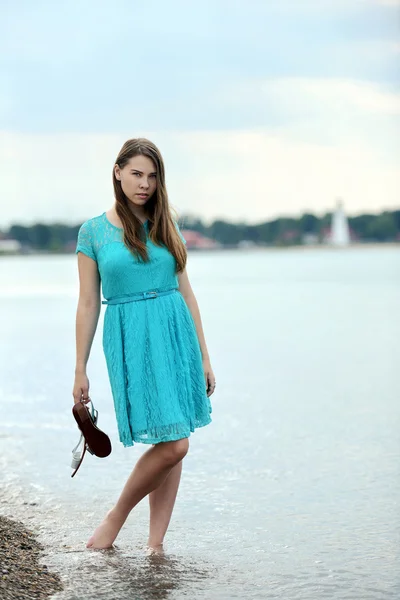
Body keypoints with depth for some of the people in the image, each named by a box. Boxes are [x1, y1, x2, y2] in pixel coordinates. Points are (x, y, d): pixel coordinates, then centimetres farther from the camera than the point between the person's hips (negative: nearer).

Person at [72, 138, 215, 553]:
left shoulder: (166, 227, 10)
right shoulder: (93, 231, 2)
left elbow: (185, 292, 12)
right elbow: (87, 305, 3)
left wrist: (204, 356, 10)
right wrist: (80, 370, 3)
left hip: (175, 335, 4)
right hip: (130, 339, -4)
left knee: (173, 445, 2)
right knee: (172, 444, -11)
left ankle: (155, 542, 14)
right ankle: (116, 516, 10)